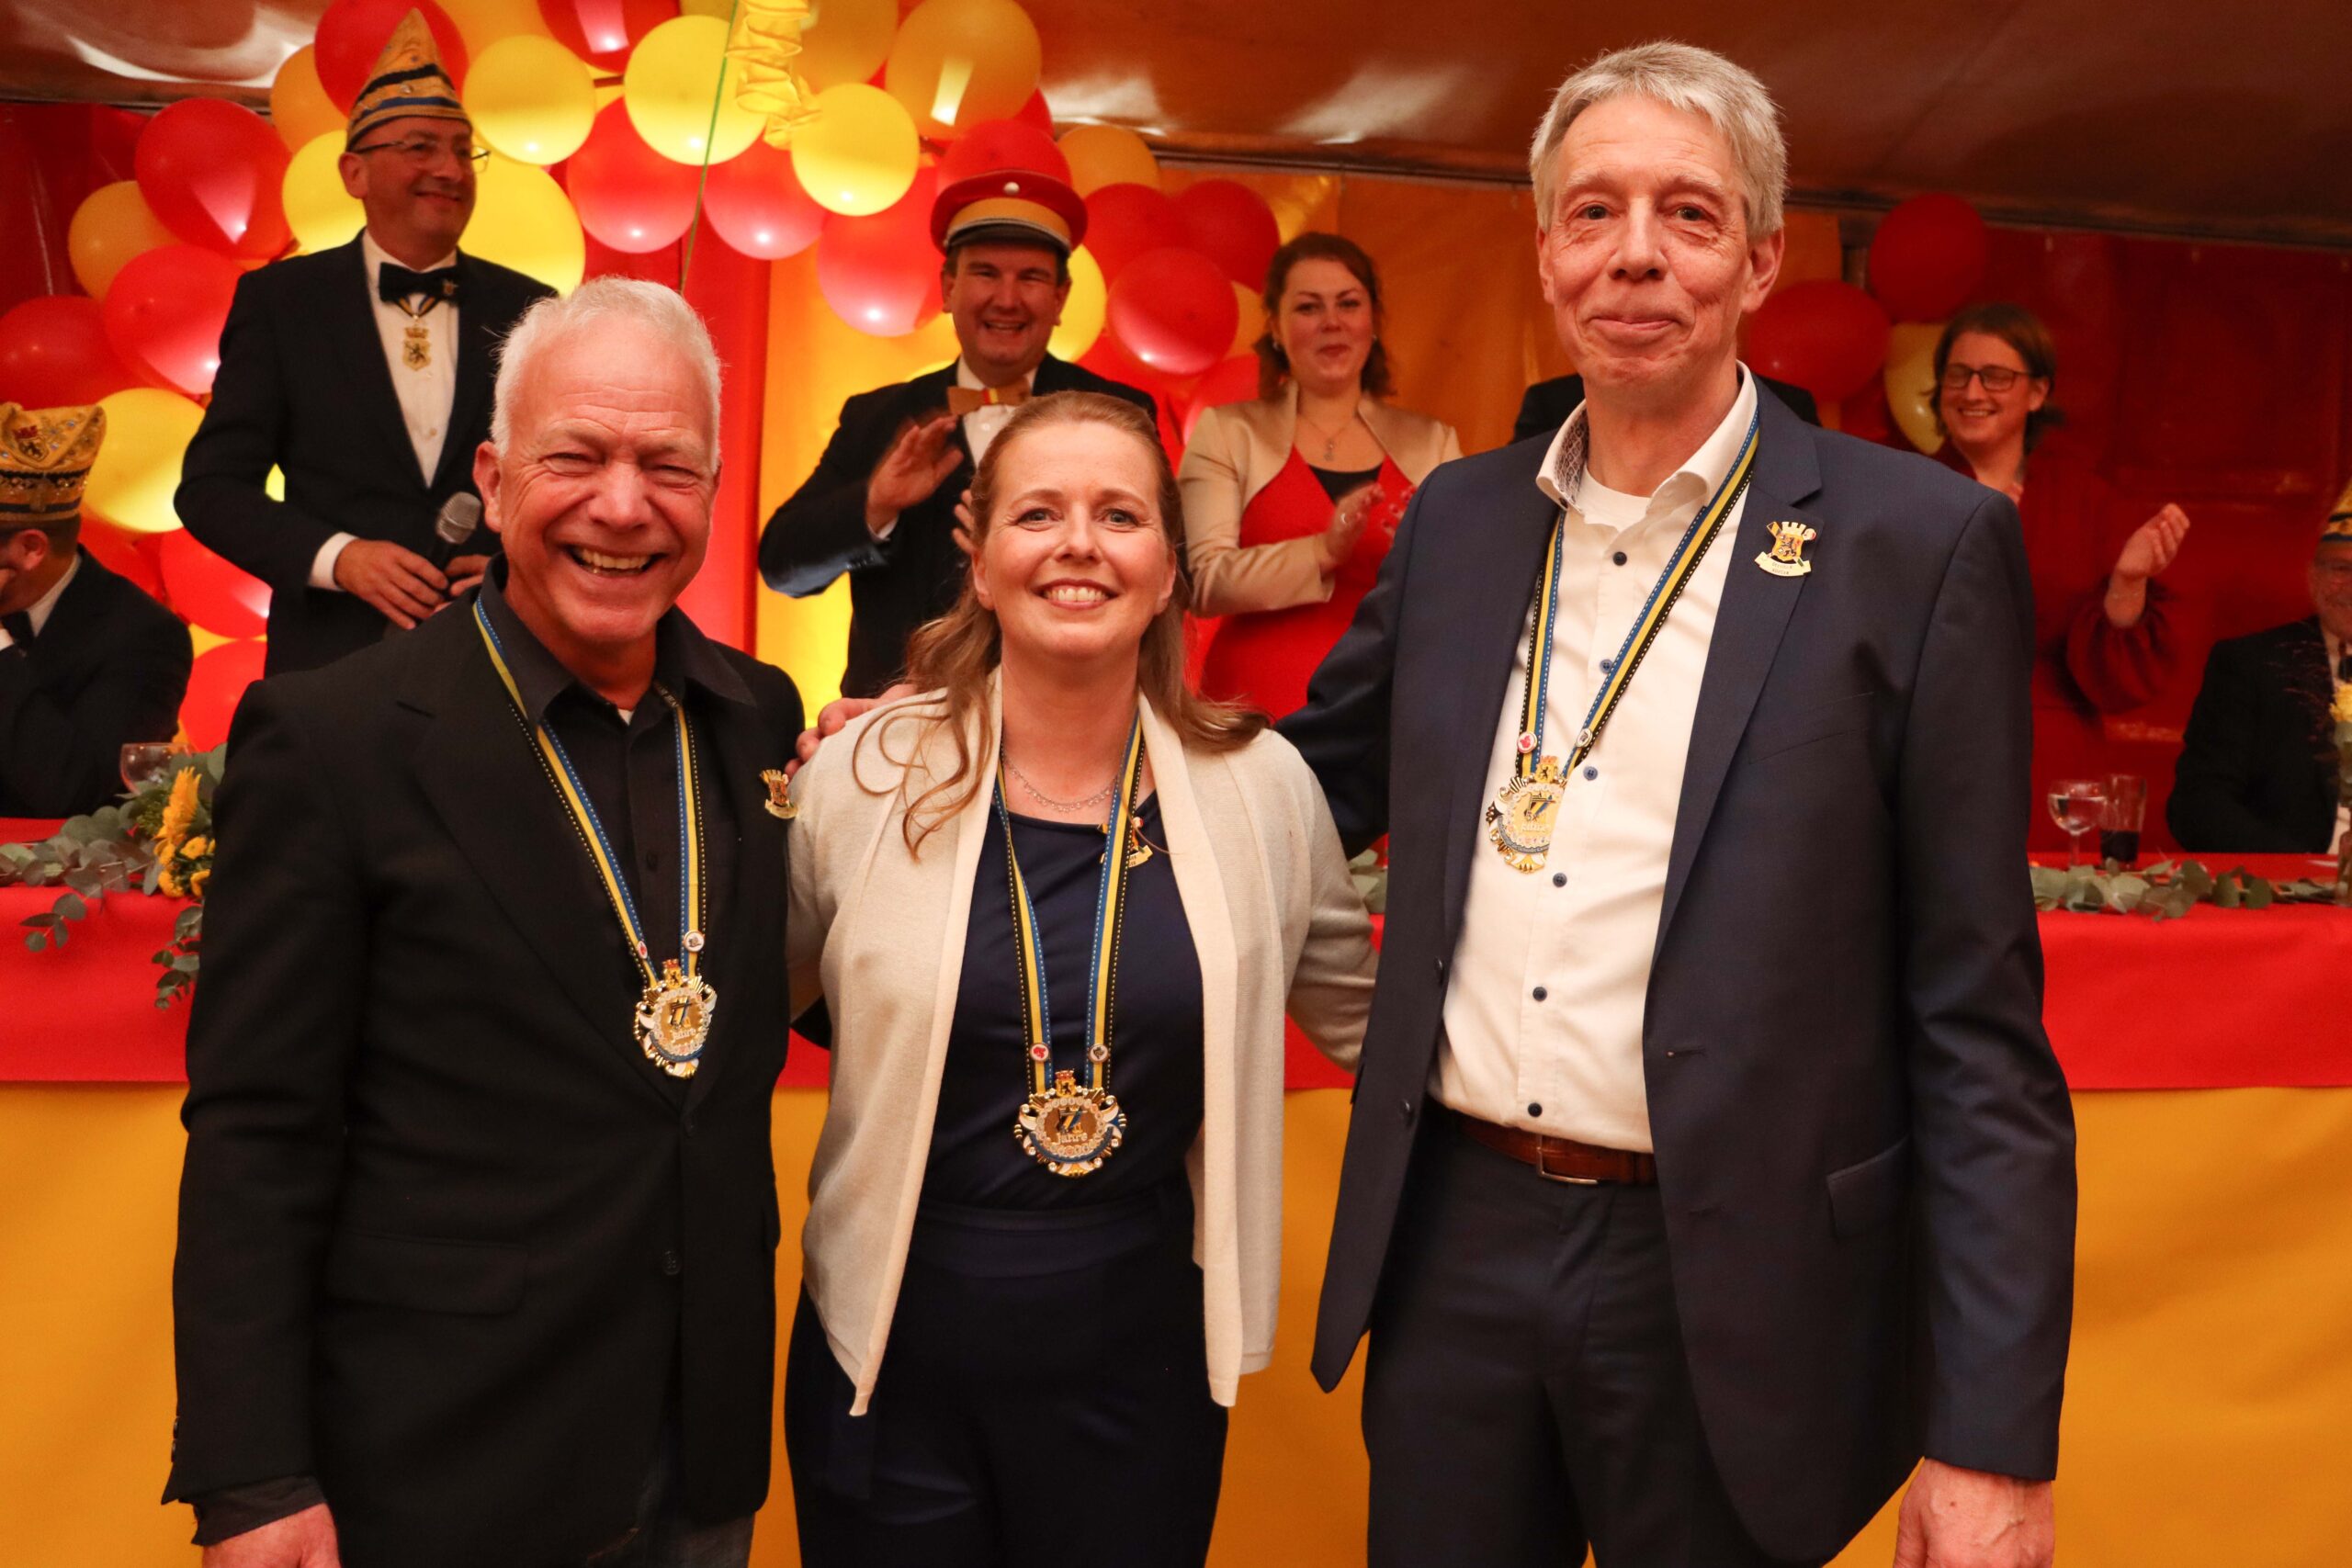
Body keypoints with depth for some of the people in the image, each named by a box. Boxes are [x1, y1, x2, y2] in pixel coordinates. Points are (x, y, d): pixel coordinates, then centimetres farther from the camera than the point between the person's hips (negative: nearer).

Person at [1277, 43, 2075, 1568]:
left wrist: (1996, 1434, -11)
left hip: (1724, 1301, -3)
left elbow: (1975, 1019, -9)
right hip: (1452, 1250, 4)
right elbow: (1317, 783, 18)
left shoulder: (1919, 543, -9)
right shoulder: (1459, 516, 4)